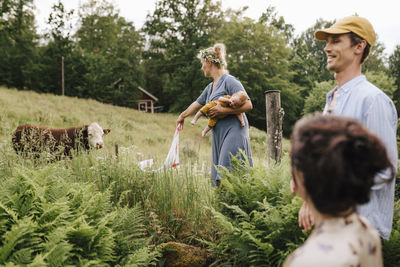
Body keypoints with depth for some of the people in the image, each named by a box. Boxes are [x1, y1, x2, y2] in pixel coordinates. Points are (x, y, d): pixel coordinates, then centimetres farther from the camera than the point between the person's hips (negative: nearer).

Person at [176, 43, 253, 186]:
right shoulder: (210, 87, 19)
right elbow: (196, 104, 36)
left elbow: (248, 105, -15)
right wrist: (182, 116, 50)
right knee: (218, 177, 4)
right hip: (219, 136, 8)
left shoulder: (229, 81, -7)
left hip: (234, 133, -8)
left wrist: (222, 110, -16)